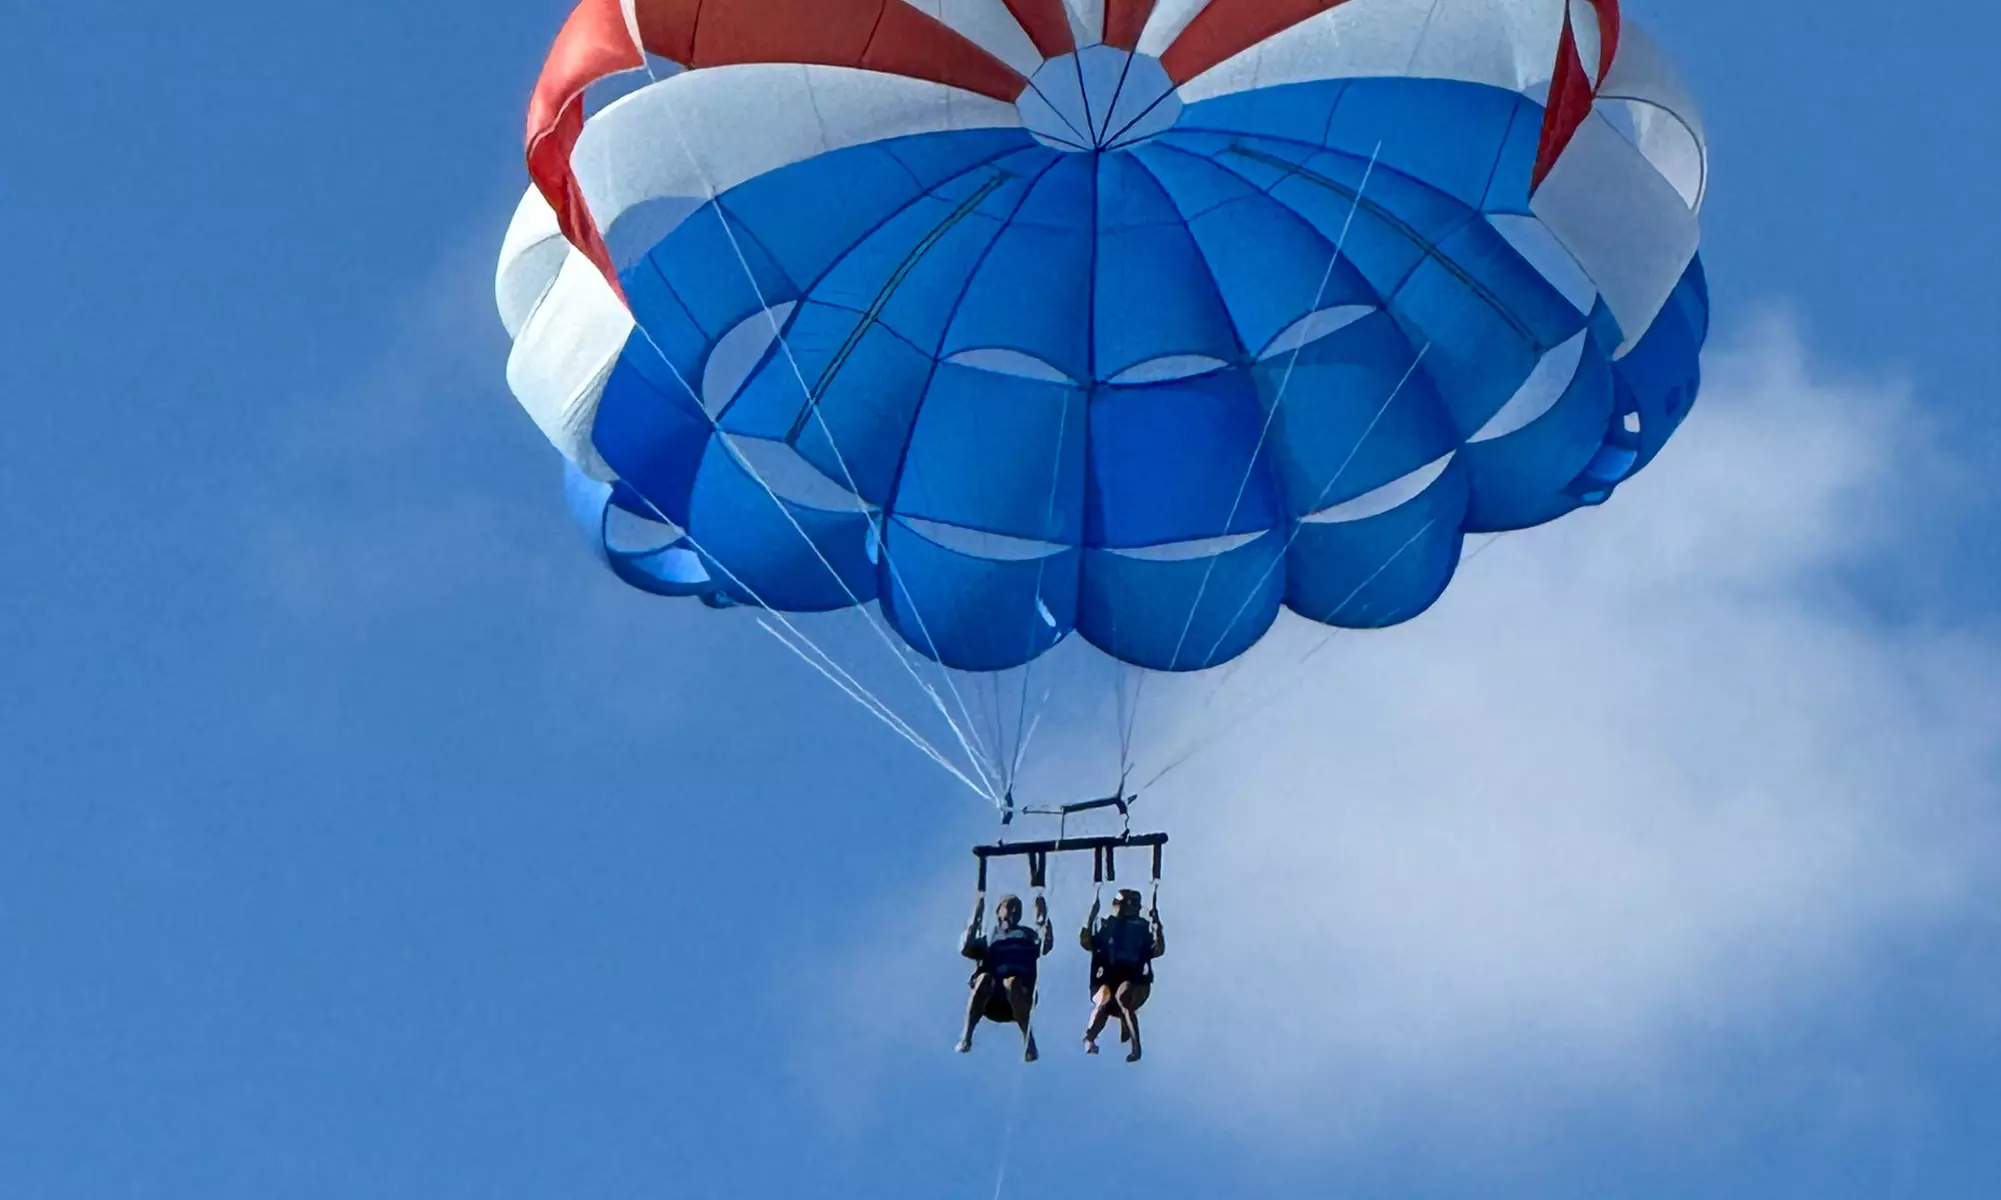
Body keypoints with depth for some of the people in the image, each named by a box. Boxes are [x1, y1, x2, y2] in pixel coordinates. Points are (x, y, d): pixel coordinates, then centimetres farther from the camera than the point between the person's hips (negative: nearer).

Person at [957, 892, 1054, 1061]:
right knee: (984, 977, -34)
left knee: (1012, 982, -36)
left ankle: (1029, 1041, -51)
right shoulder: (988, 938, 26)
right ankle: (966, 1037, -42)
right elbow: (965, 949, 6)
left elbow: (1046, 946, 6)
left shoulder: (1028, 935, 27)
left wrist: (1043, 917, 2)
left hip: (1020, 994, -1)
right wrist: (976, 917, 7)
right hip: (992, 1003, 1)